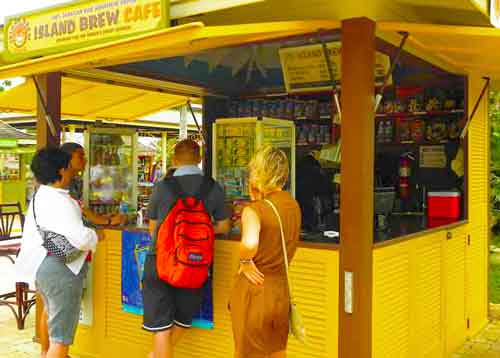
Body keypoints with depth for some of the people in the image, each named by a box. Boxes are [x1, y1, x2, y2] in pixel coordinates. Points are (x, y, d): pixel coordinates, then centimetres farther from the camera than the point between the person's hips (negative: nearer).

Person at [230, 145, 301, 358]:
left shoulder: (254, 210, -21)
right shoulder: (294, 205, 1)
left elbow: (249, 243, -41)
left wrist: (245, 262, -21)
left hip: (254, 289, -6)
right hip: (281, 287, 6)